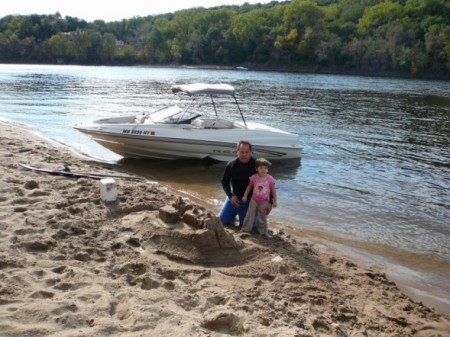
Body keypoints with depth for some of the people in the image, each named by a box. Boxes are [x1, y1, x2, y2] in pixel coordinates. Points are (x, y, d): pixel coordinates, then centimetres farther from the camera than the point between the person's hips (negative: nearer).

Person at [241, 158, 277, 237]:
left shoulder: (270, 178, -13)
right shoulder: (254, 177, -11)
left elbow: (273, 191, -6)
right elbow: (249, 187, 3)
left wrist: (274, 201, -4)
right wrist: (245, 196, -1)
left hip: (264, 202, -1)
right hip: (254, 200, 1)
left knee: (263, 218, 12)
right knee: (250, 215, 9)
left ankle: (263, 231, 27)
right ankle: (245, 229, 23)